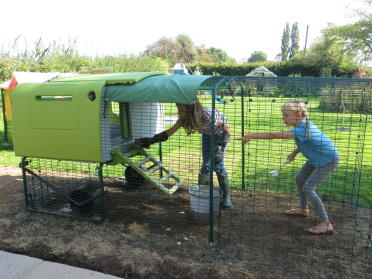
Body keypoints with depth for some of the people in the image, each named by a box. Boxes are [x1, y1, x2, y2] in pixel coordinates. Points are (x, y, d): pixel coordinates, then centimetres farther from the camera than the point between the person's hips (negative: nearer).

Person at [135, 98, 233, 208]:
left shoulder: (209, 116, -41)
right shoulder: (184, 119, -25)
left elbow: (227, 130, -29)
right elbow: (169, 132, -20)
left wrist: (220, 150, -37)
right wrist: (150, 140, -28)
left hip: (220, 133, -4)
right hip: (207, 134, 5)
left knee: (218, 164, -11)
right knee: (206, 164, -1)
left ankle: (226, 196, 4)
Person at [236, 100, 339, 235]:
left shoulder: (302, 129, -34)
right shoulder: (304, 124, -6)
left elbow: (274, 135, -39)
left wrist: (252, 135, -36)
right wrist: (295, 152, 1)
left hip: (328, 160, -10)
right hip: (315, 158, 10)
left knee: (308, 188, -15)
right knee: (300, 179, 18)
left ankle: (326, 224, -7)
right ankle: (303, 209, 38)